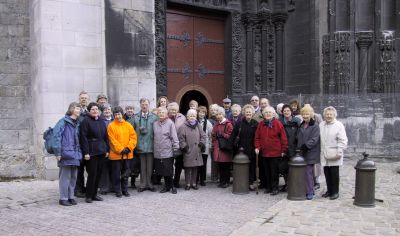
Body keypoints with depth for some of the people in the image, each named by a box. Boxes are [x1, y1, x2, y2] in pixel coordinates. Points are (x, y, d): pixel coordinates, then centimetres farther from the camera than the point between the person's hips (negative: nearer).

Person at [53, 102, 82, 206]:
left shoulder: (77, 123, 16)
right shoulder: (64, 121, -7)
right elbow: (56, 136, -13)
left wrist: (79, 152, 13)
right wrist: (58, 152, -16)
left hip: (75, 154, 7)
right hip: (66, 154, -7)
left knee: (73, 177, 11)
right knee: (65, 177, -3)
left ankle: (70, 197, 21)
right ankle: (63, 198, 6)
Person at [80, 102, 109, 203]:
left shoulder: (101, 121, 14)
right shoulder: (86, 121, -6)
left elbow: (105, 137, 18)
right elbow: (83, 138, -11)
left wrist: (107, 149, 12)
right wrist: (86, 152, -16)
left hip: (101, 151, 6)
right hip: (92, 152, -6)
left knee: (98, 173, 9)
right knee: (92, 173, -4)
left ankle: (94, 194, 19)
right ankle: (88, 195, 8)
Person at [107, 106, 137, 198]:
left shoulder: (128, 125, 6)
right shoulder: (111, 126, -4)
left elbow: (134, 137, 3)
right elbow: (113, 140, -10)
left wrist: (129, 148, -9)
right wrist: (121, 149, -15)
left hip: (127, 154, 3)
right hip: (116, 154, -3)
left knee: (126, 173, 12)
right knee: (116, 173, 4)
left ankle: (125, 189, 23)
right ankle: (117, 191, 14)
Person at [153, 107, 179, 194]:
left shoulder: (170, 123, -5)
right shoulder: (155, 124, 10)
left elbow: (174, 137, -5)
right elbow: (154, 136, 15)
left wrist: (176, 147, -8)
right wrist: (154, 148, 13)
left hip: (168, 152, -5)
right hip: (158, 152, 5)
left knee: (169, 171, -1)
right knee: (162, 171, 10)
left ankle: (172, 186, 14)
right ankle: (167, 186, 23)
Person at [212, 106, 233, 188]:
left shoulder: (228, 124, -5)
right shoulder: (216, 125, 14)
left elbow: (230, 136, -10)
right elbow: (214, 136, 17)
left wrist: (222, 135, -19)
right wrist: (214, 146, 9)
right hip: (218, 148, 5)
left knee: (226, 166, 1)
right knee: (220, 166, 9)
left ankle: (227, 182, 11)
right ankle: (222, 181, 18)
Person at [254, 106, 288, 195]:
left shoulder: (278, 124, -5)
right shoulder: (261, 124, 7)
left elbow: (283, 138, -6)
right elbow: (257, 137, 9)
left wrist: (283, 150, -7)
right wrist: (257, 147, -3)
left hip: (275, 152, -4)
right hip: (264, 152, 4)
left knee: (274, 171, 1)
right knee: (266, 171, 12)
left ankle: (275, 188, 11)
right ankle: (268, 187, 23)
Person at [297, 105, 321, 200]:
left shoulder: (315, 126, -6)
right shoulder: (301, 126, 16)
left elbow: (314, 140, -15)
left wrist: (304, 146, -23)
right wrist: (298, 147, 8)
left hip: (311, 153, -6)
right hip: (302, 153, 6)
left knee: (308, 172, -8)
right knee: (305, 172, 7)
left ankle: (310, 192, 0)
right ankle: (308, 190, 17)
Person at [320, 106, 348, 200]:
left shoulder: (339, 125, -5)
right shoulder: (321, 125, 12)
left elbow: (342, 140, -9)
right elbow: (319, 138, 14)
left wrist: (339, 152, -14)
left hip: (334, 154, -5)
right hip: (324, 154, 5)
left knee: (334, 173, 0)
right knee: (327, 173, 10)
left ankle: (335, 192, 11)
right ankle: (329, 190, 22)